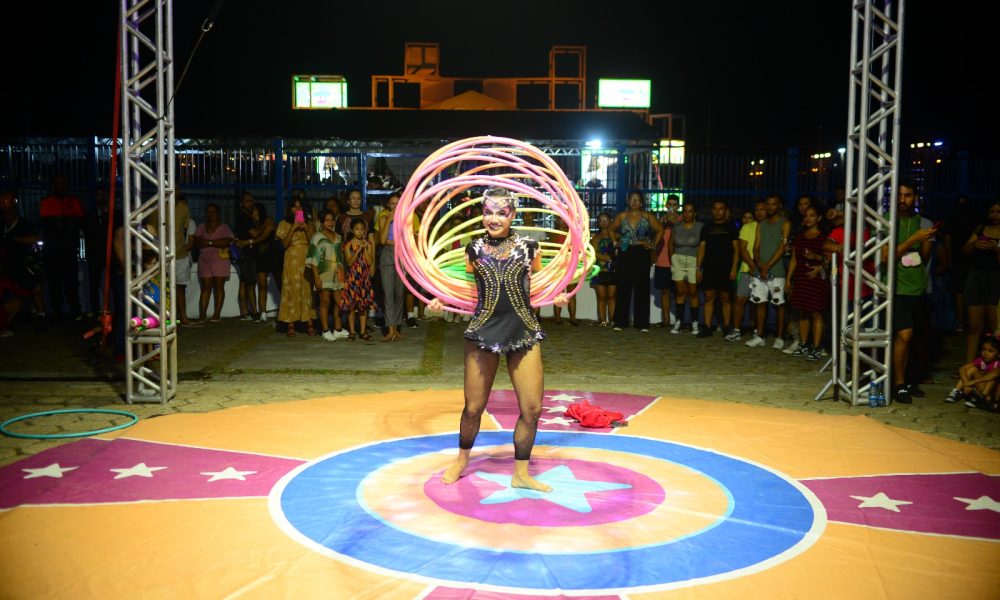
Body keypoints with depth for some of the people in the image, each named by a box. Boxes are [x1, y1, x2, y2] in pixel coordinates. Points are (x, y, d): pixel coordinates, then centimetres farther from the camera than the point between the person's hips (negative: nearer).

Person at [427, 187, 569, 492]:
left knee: (532, 409, 0)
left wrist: (556, 296, -8)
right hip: (483, 332, 0)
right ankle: (461, 460, 33)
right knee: (474, 408, 6)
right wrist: (442, 300, -5)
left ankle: (521, 473, 18)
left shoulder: (528, 246, 3)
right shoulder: (474, 249, 4)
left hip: (524, 333, 0)